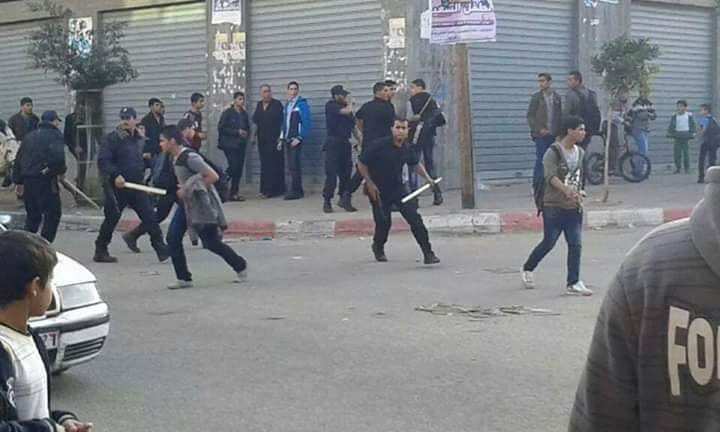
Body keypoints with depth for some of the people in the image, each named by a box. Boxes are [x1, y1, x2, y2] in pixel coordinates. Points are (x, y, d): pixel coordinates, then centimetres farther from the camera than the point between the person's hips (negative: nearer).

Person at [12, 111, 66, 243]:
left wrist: (19, 181, 21)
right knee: (53, 213, 0)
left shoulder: (30, 136, 18)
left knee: (32, 215, 18)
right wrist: (61, 170, -6)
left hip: (28, 180, 7)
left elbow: (18, 159, 18)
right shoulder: (55, 135, -4)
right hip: (46, 180, -7)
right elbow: (58, 156, -23)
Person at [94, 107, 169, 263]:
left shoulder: (139, 139, 14)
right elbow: (103, 161, -16)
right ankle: (100, 251, 18)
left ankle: (161, 249, 0)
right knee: (112, 218, 3)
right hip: (117, 186, -5)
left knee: (149, 215, -1)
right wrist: (115, 175, -28)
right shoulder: (111, 139, -8)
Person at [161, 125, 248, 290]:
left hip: (202, 204, -9)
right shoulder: (175, 158, 5)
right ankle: (184, 278, 4)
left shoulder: (189, 157, -23)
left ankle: (240, 266, 23)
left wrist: (191, 190, -21)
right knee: (173, 237, -3)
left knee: (211, 242, 1)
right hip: (187, 203, 9)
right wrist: (183, 189, 7)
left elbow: (213, 176, -25)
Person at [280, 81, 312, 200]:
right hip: (288, 140, 7)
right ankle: (298, 190, 16)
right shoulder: (287, 105, 15)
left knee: (294, 166, -9)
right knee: (291, 166, 9)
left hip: (296, 140, -7)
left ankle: (294, 191, -7)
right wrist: (282, 139, 13)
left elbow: (307, 122, -13)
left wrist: (299, 138, -17)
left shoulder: (302, 104, -6)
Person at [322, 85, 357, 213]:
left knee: (345, 173, 5)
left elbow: (353, 126, 18)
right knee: (331, 173, -8)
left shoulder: (346, 107, 16)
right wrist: (350, 108, 3)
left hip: (345, 143, 6)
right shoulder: (330, 105, -3)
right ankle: (327, 201, -1)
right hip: (333, 143, -6)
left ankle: (344, 199, 13)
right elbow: (345, 112, -18)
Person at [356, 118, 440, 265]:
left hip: (398, 188, 4)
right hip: (378, 190, -4)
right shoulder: (378, 145, -21)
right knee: (384, 221, -1)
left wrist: (428, 178, 3)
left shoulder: (407, 149, -5)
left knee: (414, 218, -8)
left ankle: (428, 253, -5)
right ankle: (378, 247, 34)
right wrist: (370, 184, -13)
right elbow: (361, 163, -12)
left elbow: (416, 164, 16)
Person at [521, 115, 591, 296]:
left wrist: (579, 193, 6)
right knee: (549, 243, 1)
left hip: (574, 207, 6)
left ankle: (573, 283, 0)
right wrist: (566, 190, -38)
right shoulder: (553, 152, -11)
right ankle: (527, 269, 25)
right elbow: (551, 176, -24)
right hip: (554, 206, -6)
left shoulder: (580, 153, 10)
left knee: (576, 245, -3)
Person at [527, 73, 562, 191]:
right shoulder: (536, 97, 0)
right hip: (541, 135, -3)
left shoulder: (557, 97, 8)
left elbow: (560, 116, 11)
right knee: (540, 160, -6)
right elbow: (530, 116, -1)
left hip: (553, 135, 3)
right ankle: (536, 186, -1)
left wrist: (559, 132, 2)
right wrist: (539, 129, -12)